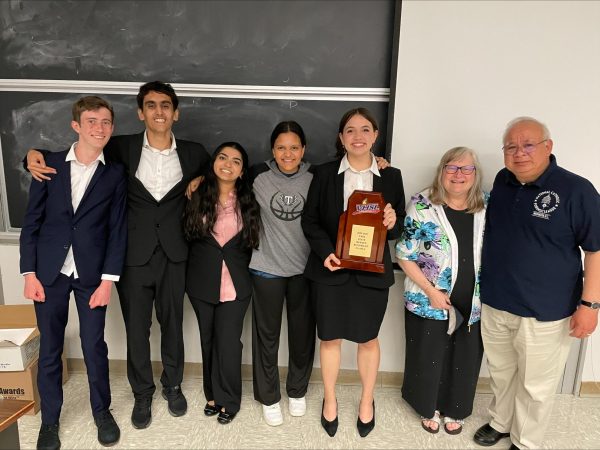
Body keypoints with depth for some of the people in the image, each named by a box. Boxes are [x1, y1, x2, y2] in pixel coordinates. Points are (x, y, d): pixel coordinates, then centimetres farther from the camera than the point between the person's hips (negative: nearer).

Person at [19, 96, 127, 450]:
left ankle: (101, 410, 29)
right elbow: (31, 222, 2)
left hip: (91, 274, -1)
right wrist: (29, 273, -3)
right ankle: (50, 419, 30)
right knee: (49, 348, 11)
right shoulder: (49, 165, 1)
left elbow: (118, 231, -3)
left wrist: (107, 280, -8)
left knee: (94, 345, 7)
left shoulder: (115, 174, -1)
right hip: (49, 272, 1)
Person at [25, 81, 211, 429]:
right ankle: (143, 393, 34)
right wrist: (35, 154, -11)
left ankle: (173, 385, 38)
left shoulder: (194, 153, 2)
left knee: (172, 324, 14)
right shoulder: (123, 148, 0)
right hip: (133, 254, 0)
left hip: (174, 254, 0)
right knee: (137, 329, 12)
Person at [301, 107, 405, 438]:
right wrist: (325, 251, -16)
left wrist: (392, 223, -18)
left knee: (368, 339, 15)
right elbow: (309, 220, 0)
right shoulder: (324, 174, 0)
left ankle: (366, 402, 39)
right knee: (330, 338, 13)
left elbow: (399, 228, 6)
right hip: (330, 269, 0)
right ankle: (329, 401, 37)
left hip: (372, 271, 1)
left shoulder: (391, 176, 2)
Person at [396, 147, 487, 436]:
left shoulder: (488, 206, -1)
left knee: (465, 361, 18)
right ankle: (428, 408, 40)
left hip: (474, 304, 3)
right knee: (428, 358, 14)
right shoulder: (422, 206, -12)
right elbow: (405, 256, -11)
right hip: (429, 302, -3)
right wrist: (431, 292, -15)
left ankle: (454, 410, 43)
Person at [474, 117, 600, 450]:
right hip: (494, 304, 5)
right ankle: (500, 422, 45)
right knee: (500, 372, 22)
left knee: (535, 385, 12)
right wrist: (483, 284, 14)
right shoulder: (502, 181, 2)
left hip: (544, 312, -5)